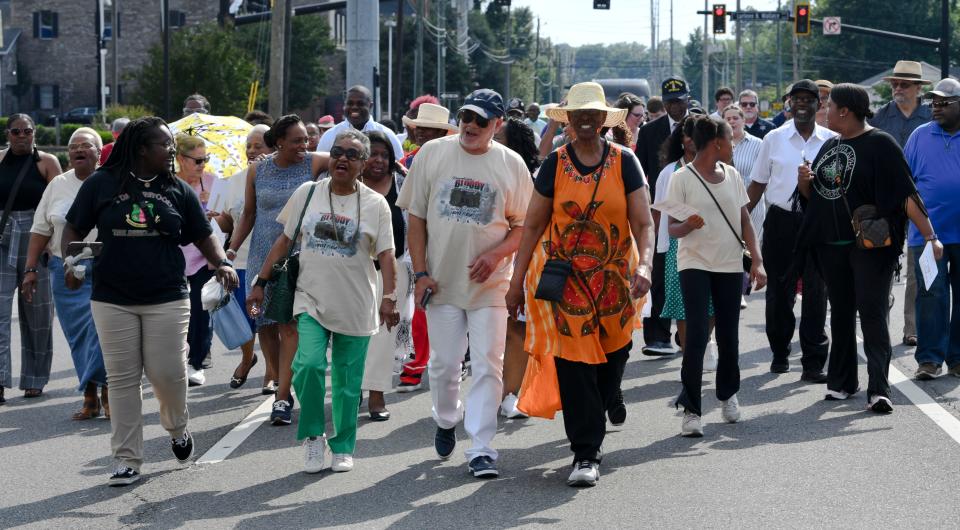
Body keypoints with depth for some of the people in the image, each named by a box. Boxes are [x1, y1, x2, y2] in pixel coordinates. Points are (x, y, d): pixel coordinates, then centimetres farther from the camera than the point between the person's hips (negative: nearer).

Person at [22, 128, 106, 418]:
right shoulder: (58, 185, 9)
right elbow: (41, 229, 9)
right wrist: (31, 269, 4)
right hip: (66, 271, 3)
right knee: (78, 334, 4)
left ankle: (105, 390, 0)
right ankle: (90, 397, 10)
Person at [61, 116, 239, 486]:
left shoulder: (178, 191, 7)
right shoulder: (101, 185, 2)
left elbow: (202, 235, 12)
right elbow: (75, 229, 8)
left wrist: (221, 263, -6)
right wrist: (70, 260, -10)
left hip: (166, 299, 0)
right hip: (112, 299, 0)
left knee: (168, 372, -3)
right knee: (122, 378, 3)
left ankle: (177, 429, 29)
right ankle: (127, 459, 10)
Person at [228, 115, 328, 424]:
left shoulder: (313, 163, 0)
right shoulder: (257, 172, 5)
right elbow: (248, 215, 13)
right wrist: (231, 249, 8)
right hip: (262, 257, 3)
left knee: (290, 326, -11)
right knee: (265, 325, 4)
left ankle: (282, 398, -11)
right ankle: (279, 380, 22)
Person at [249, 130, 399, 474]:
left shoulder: (375, 204, 2)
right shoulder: (307, 193, 5)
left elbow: (385, 255, -1)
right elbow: (284, 241, 11)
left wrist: (389, 297, -12)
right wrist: (261, 283, 8)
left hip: (356, 308, 0)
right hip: (311, 300, 0)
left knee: (348, 381, 6)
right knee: (309, 364, -19)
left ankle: (343, 447, 22)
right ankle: (313, 435, 1)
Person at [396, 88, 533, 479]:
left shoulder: (511, 164, 1)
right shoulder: (432, 154, 3)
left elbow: (524, 225, 5)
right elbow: (415, 218, 5)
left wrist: (495, 255, -13)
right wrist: (421, 273, -2)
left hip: (490, 283, -1)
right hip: (441, 282, 1)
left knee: (488, 365, -6)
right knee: (444, 363, 7)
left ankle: (481, 448, -2)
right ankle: (446, 421, 34)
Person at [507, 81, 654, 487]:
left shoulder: (625, 162, -1)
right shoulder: (555, 165, 1)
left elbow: (643, 223, -7)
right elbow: (533, 226, 4)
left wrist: (644, 266, -25)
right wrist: (517, 282, 2)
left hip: (614, 281, 1)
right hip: (565, 281, -1)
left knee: (611, 360, 7)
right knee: (574, 364, -7)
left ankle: (590, 427, 34)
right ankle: (586, 455, -2)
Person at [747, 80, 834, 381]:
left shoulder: (832, 141, 3)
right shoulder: (774, 139, 5)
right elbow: (757, 183, 9)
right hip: (780, 222, 1)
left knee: (815, 293, -2)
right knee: (779, 291, 9)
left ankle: (813, 362, 2)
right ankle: (780, 353, 25)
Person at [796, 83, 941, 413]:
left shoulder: (879, 144, -8)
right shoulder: (830, 146, 13)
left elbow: (906, 192, -13)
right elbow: (814, 196, 21)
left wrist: (930, 236, -20)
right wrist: (804, 182, -2)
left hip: (870, 245, -7)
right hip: (831, 246, 7)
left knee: (873, 314, -9)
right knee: (841, 313, 13)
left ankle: (878, 389, -13)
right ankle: (842, 381, 23)